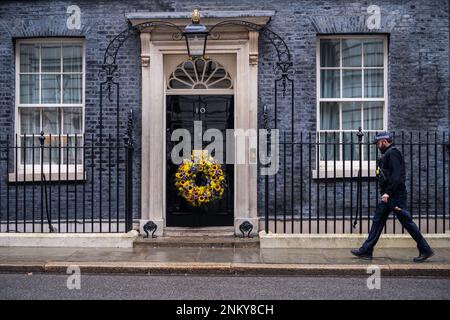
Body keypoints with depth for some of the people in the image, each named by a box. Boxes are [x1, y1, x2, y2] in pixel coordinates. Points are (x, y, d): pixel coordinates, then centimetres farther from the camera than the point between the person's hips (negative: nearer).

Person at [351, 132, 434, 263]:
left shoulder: (393, 153, -12)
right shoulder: (387, 154, 17)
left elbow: (396, 175, -23)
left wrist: (388, 192, -25)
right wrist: (385, 193, 16)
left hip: (395, 196, -10)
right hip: (389, 196, 10)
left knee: (407, 221, -2)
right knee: (377, 221, 9)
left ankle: (425, 250, 12)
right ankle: (366, 251, 12)